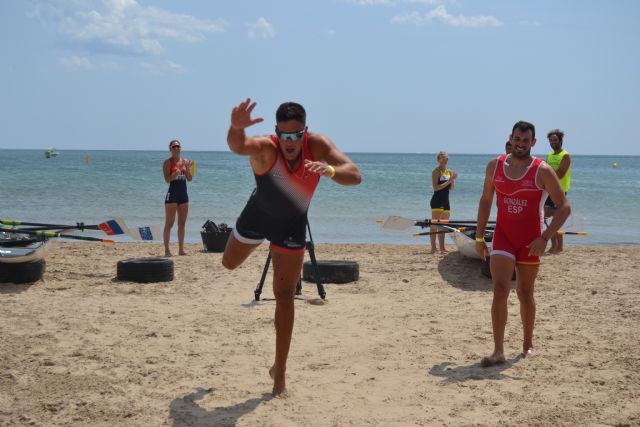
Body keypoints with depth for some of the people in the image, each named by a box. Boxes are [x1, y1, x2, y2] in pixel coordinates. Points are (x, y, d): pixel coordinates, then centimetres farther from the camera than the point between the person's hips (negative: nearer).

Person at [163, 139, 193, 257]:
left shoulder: (185, 161, 10)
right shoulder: (168, 162, -4)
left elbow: (189, 179, 7)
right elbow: (167, 179, -13)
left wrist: (188, 168, -9)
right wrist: (176, 172, -28)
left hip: (183, 195, 6)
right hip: (172, 195, -6)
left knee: (182, 223, 8)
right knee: (169, 224, -4)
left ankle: (181, 249, 13)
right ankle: (167, 250, -3)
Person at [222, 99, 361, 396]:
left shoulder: (317, 145, -27)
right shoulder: (265, 148, -34)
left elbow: (354, 176, -35)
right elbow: (238, 146, -57)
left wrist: (329, 170, -57)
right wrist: (236, 128, -81)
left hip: (292, 225, 0)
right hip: (257, 217, 1)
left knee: (284, 295, -3)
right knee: (230, 263, 26)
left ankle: (280, 371, 6)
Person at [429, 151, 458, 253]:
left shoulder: (449, 172, 14)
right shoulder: (436, 171, -7)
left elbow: (452, 188, 13)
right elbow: (435, 187, -17)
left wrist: (453, 180, -5)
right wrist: (449, 181, -18)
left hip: (446, 202, 8)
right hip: (437, 201, -8)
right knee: (434, 224, -8)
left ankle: (442, 247, 14)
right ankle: (433, 247, -10)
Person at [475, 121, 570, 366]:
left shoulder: (542, 171, -8)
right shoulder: (495, 166, 2)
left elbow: (564, 207, -10)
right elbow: (485, 201, 13)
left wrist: (545, 238, -20)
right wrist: (479, 237, 10)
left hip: (530, 240, -1)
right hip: (502, 236, 2)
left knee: (525, 294, 10)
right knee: (500, 290, -13)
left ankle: (528, 344, 30)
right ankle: (498, 351, -15)